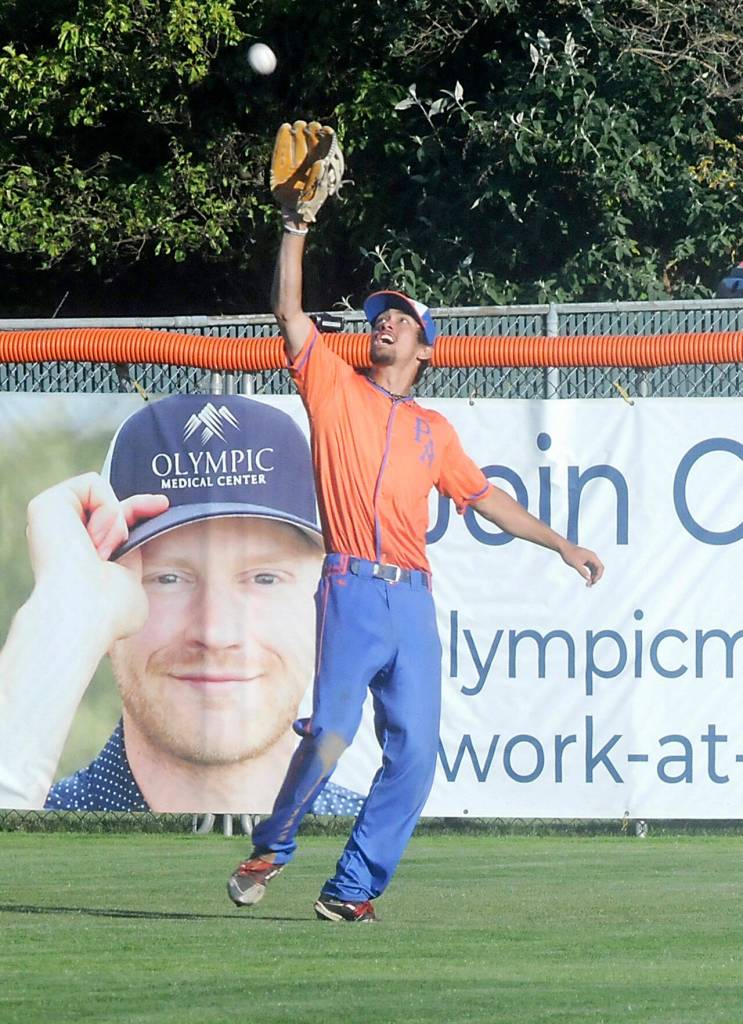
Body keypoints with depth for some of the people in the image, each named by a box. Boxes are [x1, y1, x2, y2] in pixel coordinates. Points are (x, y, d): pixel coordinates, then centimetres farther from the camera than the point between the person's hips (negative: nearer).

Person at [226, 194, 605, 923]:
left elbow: (483, 496, 25)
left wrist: (560, 544, 21)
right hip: (352, 589, -4)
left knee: (414, 753, -5)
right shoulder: (336, 390, 12)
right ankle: (270, 850, 7)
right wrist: (296, 227, -2)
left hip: (413, 597, 4)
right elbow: (289, 314, 3)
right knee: (330, 733, -16)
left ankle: (352, 889, 2)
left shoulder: (433, 430, 23)